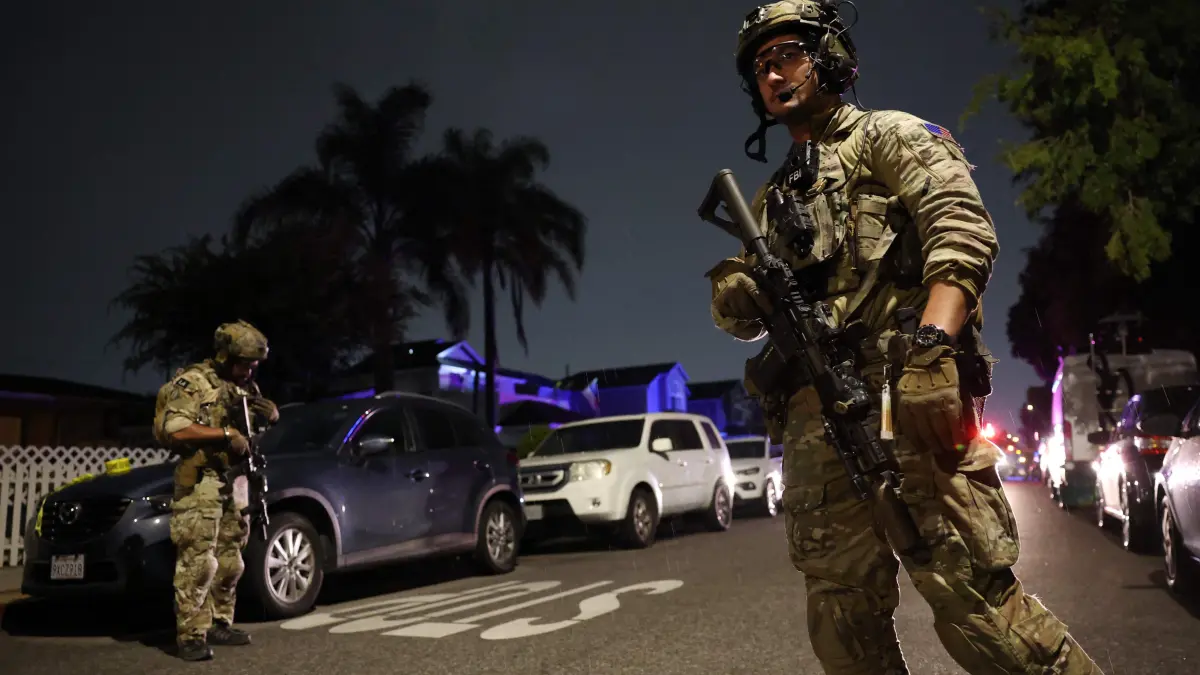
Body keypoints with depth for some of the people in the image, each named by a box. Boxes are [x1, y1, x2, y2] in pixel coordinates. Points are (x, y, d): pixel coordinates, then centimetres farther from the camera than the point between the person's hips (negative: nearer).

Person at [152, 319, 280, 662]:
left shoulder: (243, 386, 13)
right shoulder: (192, 382, -8)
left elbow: (271, 415, 24)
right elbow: (175, 429, -19)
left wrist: (268, 409, -1)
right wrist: (226, 434, -21)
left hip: (234, 482, 8)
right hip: (200, 482, -8)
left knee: (230, 561, 11)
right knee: (197, 562, -10)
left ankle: (219, 625, 21)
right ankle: (191, 636, -6)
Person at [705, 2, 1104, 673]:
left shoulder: (887, 135, 10)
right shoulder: (771, 198, 28)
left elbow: (962, 227, -8)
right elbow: (747, 314, 25)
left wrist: (930, 344, -25)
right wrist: (732, 293, -2)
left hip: (905, 389, -6)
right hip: (813, 415, 6)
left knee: (971, 594, -13)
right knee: (844, 616, 7)